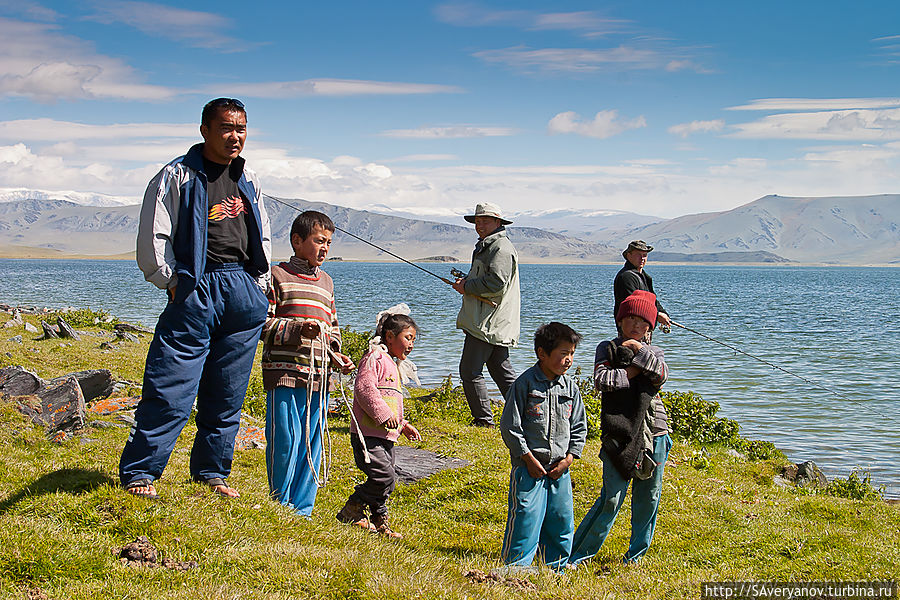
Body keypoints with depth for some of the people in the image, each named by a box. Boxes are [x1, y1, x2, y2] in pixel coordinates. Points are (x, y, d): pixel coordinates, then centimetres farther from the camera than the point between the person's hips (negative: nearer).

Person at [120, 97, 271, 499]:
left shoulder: (248, 181, 18)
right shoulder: (177, 176, 0)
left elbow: (262, 238, 27)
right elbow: (153, 237, -2)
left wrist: (259, 287, 18)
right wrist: (172, 283, -6)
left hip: (243, 294, 6)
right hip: (195, 290, -5)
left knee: (227, 394, 8)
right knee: (171, 390, -9)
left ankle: (212, 472, 18)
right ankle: (138, 473, -2)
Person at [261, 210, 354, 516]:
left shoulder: (326, 283, 19)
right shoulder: (278, 276, -1)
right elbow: (263, 321, -7)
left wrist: (337, 356, 10)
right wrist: (297, 330, -19)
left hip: (318, 376, 6)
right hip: (284, 372, -6)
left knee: (312, 442, 7)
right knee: (285, 440, -6)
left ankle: (302, 508, 16)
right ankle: (280, 505, 8)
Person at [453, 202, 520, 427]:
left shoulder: (501, 248, -13)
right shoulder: (486, 246, 21)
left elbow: (496, 283, -24)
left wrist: (467, 287, -13)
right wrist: (465, 281, 13)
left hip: (489, 324, -11)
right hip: (495, 324, 11)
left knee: (470, 371, -8)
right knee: (501, 370, 13)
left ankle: (484, 420, -2)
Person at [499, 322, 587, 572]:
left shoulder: (570, 387, 7)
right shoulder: (525, 383, -9)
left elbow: (579, 427, 13)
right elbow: (510, 425, -8)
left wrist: (569, 458, 1)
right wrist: (529, 458, -10)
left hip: (560, 468, 5)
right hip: (529, 466, -5)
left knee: (561, 520, 10)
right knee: (526, 517, -6)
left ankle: (558, 568, 24)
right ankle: (515, 568, 6)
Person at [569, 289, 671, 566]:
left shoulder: (652, 353, 14)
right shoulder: (608, 349, 7)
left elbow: (661, 374, -8)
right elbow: (601, 380, -10)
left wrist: (639, 350, -9)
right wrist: (630, 373, -8)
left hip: (653, 433, 3)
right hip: (618, 434, -3)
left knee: (648, 497, 7)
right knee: (612, 498, -8)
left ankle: (636, 554, 22)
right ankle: (579, 553, 2)